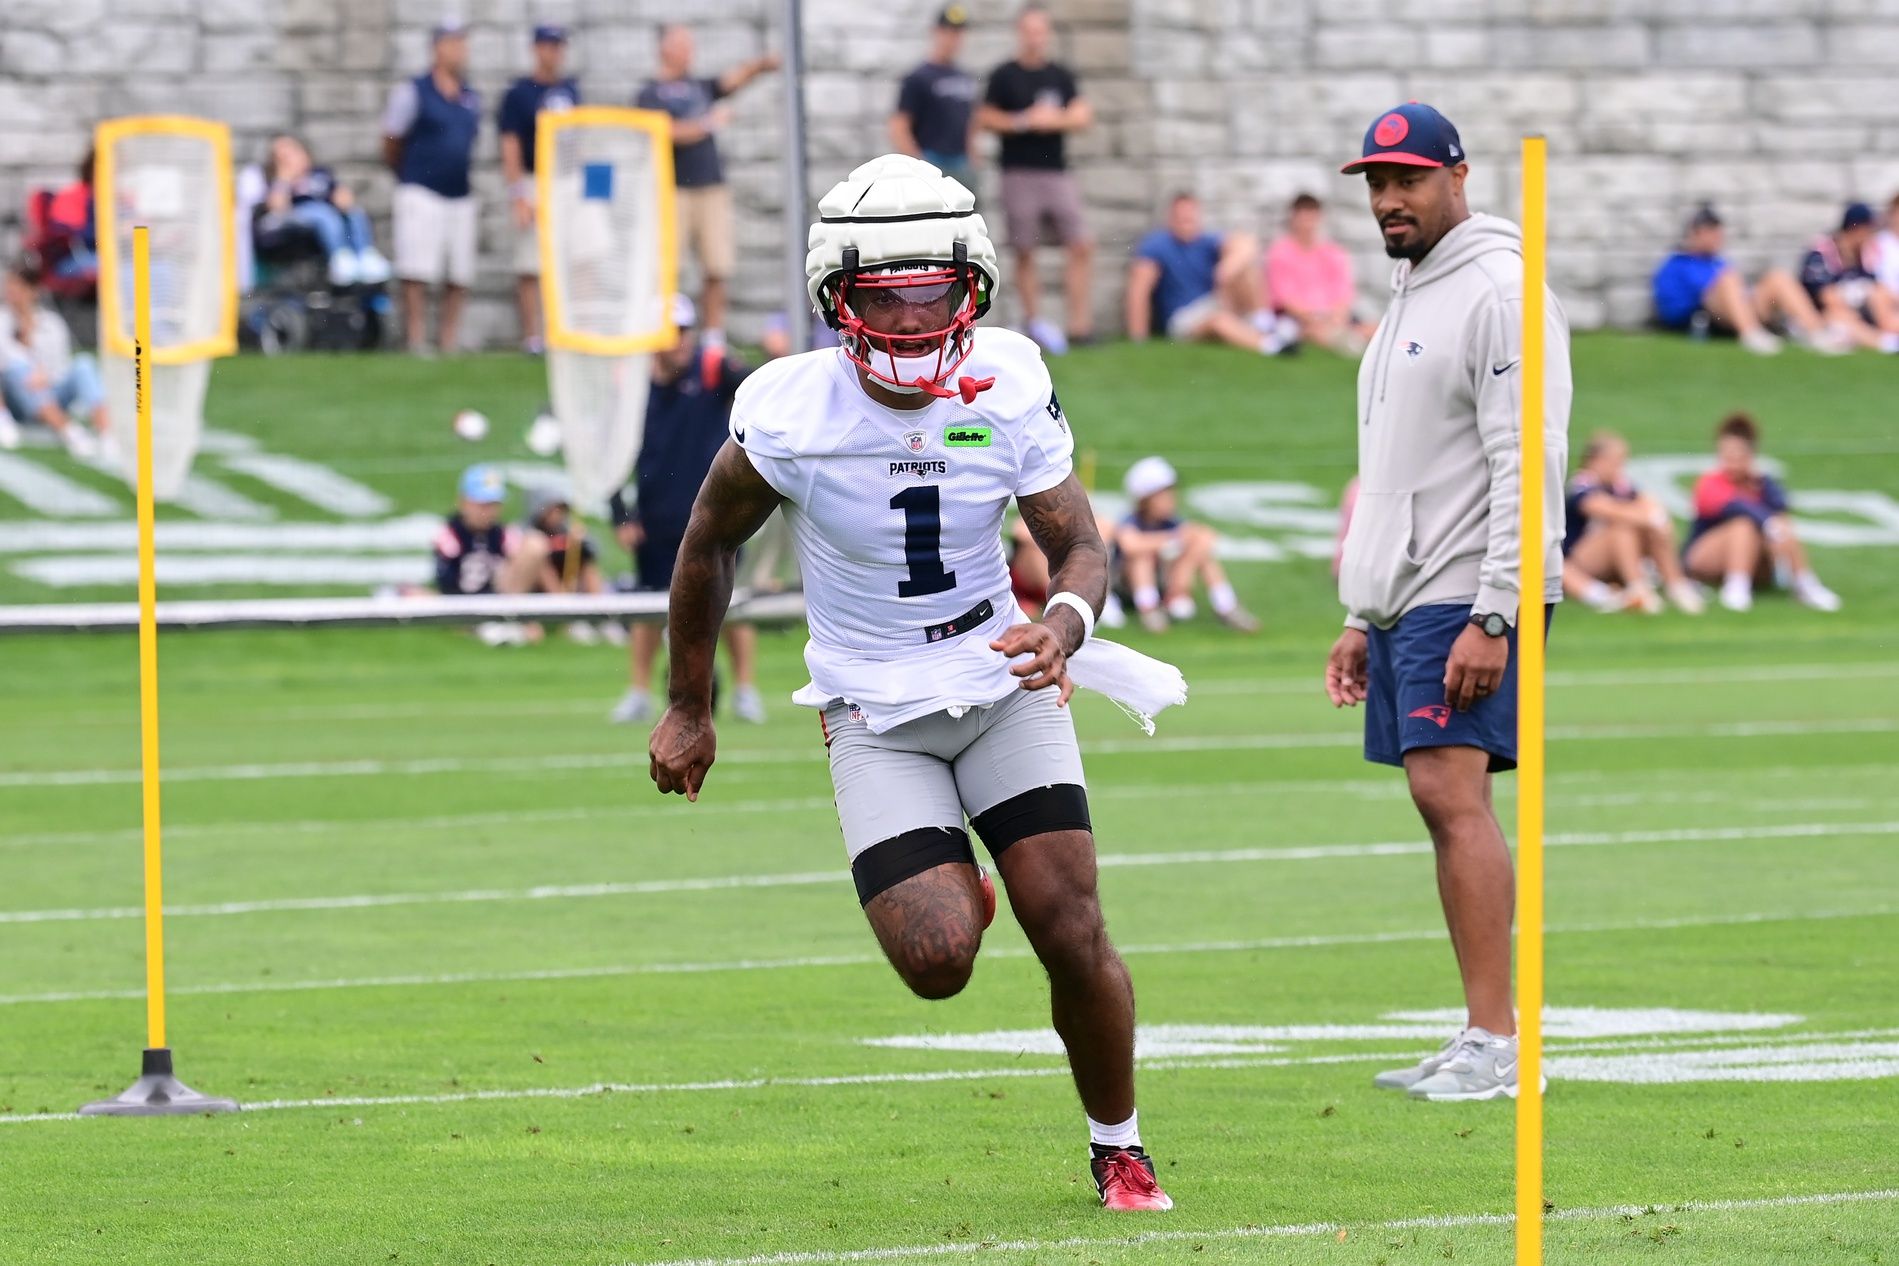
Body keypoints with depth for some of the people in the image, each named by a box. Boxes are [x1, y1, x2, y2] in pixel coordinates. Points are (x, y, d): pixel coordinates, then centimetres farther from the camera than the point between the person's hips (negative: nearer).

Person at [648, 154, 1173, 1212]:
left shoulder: (1007, 388, -13)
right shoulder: (790, 413, -18)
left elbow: (1081, 546, -6)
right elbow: (710, 542, 1)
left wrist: (1064, 627, -31)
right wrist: (690, 709, 9)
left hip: (1003, 687, 1)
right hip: (876, 714, -1)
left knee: (1075, 937, -8)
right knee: (939, 963, -16)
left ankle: (1120, 1151, 17)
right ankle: (951, 888, 24)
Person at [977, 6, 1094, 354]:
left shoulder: (1061, 77, 12)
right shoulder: (1003, 76, 3)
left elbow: (1084, 116, 8)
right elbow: (985, 119, 0)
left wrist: (1055, 120, -9)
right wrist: (1024, 121, -11)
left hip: (1057, 173, 3)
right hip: (1019, 172, -3)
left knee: (1082, 245, -7)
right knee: (1024, 251, -2)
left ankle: (1079, 325, -7)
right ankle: (1032, 318, 6)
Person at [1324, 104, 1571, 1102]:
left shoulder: (1498, 291, -10)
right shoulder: (1405, 300, 20)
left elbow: (1527, 464, -17)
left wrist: (1492, 616, -22)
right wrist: (1361, 617, 23)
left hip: (1467, 598, -10)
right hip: (1405, 600, 10)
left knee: (1453, 794, -17)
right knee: (1443, 805, 6)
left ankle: (1496, 1042, -20)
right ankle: (1484, 1045, 7)